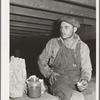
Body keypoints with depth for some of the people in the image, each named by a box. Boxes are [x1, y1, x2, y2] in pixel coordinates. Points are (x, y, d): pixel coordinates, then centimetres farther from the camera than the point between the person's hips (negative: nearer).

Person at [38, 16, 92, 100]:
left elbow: (86, 68, 10)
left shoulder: (83, 47, 7)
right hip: (57, 81, -2)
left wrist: (85, 80, -11)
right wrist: (49, 73, -5)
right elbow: (41, 60, 12)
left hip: (75, 83, 3)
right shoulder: (53, 43, 4)